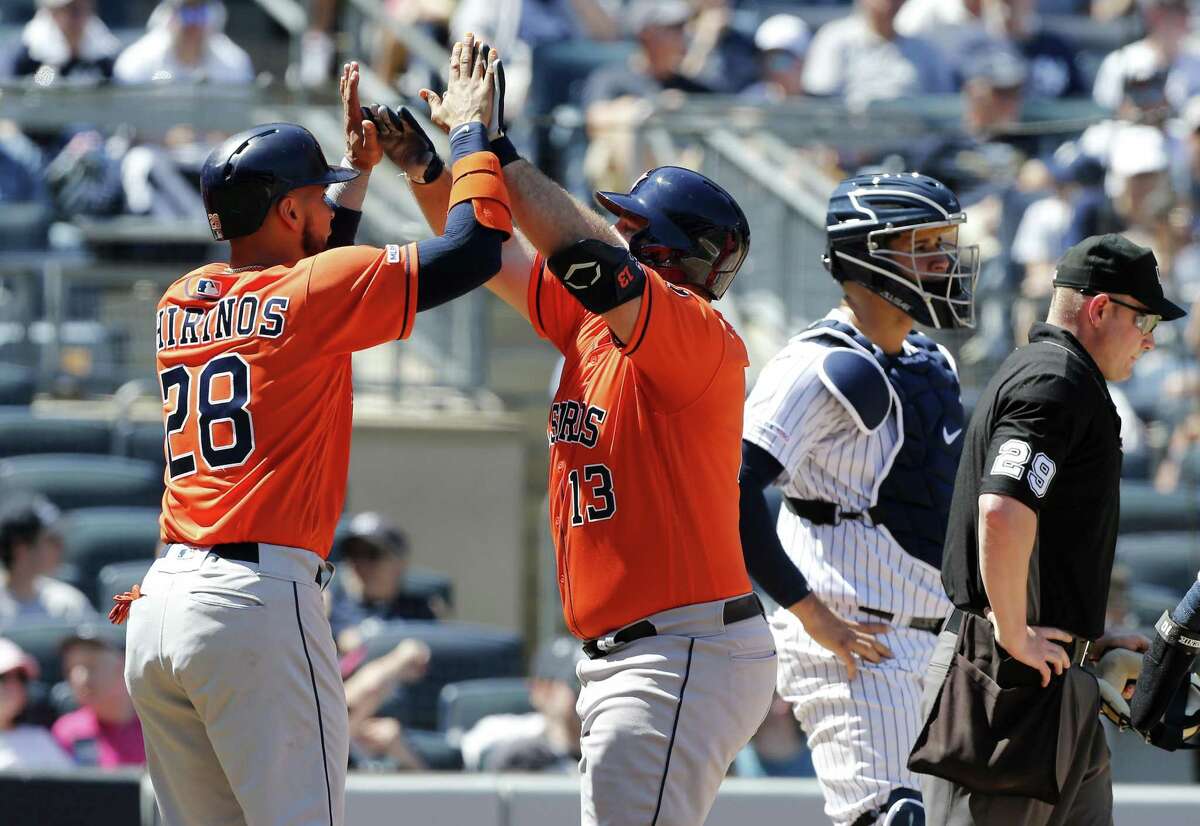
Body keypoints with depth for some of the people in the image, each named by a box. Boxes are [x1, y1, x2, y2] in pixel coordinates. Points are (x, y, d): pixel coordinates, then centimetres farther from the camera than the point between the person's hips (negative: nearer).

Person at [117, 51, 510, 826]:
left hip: (157, 614, 7)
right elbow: (474, 248, -3)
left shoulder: (181, 304, 16)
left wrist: (360, 168, 40)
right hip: (262, 600, -7)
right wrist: (472, 131, 12)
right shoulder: (312, 295, -4)